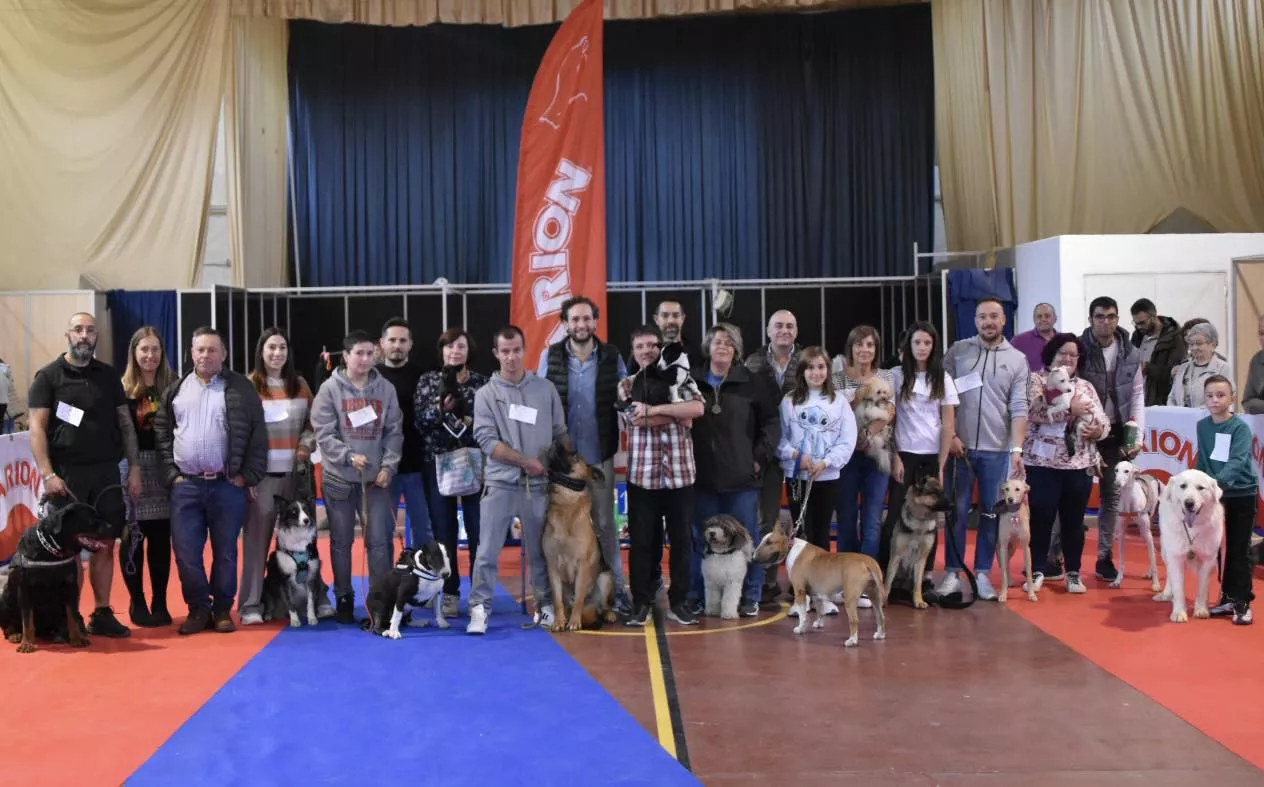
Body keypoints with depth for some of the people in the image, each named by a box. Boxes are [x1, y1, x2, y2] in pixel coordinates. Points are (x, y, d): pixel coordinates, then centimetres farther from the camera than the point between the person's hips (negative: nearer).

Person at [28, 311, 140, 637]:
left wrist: (134, 467, 5)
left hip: (106, 472, 3)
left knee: (105, 545, 5)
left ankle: (102, 614, 14)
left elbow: (125, 423, 12)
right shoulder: (48, 376, 0)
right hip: (66, 474, -3)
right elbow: (37, 428, -5)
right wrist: (47, 474, -14)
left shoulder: (109, 375, 11)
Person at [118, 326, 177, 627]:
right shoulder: (123, 389, 0)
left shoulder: (173, 386, 7)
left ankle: (160, 603, 14)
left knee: (161, 537, 5)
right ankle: (137, 602, 12)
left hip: (164, 467, 2)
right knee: (133, 536, 0)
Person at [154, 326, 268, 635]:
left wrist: (247, 476, -7)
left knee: (225, 551, 4)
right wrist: (172, 474, 1)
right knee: (186, 551, 0)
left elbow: (258, 435, -2)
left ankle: (223, 609, 17)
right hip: (186, 485, 2)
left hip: (227, 484, -2)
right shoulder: (176, 390, 10)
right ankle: (198, 609, 14)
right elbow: (162, 434, 11)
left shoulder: (241, 388, 1)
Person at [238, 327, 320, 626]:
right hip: (261, 472, -4)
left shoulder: (300, 385, 11)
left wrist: (306, 445, -3)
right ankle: (251, 604, 4)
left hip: (296, 472, 4)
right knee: (257, 537, -2)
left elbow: (312, 422, 16)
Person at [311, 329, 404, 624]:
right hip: (339, 478, -1)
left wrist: (388, 466, -6)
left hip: (376, 478, 1)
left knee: (379, 540, -1)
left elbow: (394, 432, 5)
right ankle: (344, 598, 19)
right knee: (341, 541, 8)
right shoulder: (330, 389, -2)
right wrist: (349, 456, -19)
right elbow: (323, 434, -7)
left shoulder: (386, 389, 5)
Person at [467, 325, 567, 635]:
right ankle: (480, 608, 1)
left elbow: (560, 434, 9)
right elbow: (486, 440, -8)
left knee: (540, 549, 10)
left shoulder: (546, 389, 6)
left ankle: (546, 605, 22)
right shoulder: (486, 394, 0)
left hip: (538, 484, 2)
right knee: (488, 551, -4)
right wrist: (526, 461, -12)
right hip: (500, 483, -1)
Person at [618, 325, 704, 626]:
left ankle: (679, 601, 17)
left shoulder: (679, 380, 8)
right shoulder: (626, 386, 6)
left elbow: (698, 408, -12)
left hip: (680, 474, 1)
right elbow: (637, 419, -13)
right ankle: (641, 602, 15)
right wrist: (679, 414, -10)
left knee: (682, 540, 6)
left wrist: (655, 408, -17)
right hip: (642, 476, -1)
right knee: (642, 541, 3)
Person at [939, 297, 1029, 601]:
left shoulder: (1017, 360, 4)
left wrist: (1017, 449, -10)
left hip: (997, 450, 1)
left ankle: (982, 573, 17)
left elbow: (1019, 408, -1)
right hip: (960, 446, -1)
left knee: (991, 515, 6)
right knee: (957, 512, 3)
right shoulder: (957, 351, 3)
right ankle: (954, 573, 12)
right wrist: (949, 435, -6)